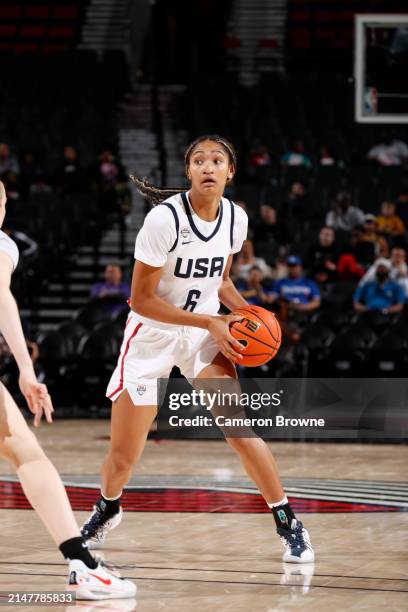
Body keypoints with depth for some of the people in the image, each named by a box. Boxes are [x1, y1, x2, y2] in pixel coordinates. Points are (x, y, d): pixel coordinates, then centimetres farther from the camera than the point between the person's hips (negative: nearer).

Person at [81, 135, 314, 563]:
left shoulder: (235, 219, -5)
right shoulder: (164, 219, -21)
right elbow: (141, 299, -19)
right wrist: (210, 323, -22)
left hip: (205, 333, 3)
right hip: (151, 335, -3)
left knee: (239, 427, -16)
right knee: (123, 456, 2)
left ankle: (287, 523, -3)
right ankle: (107, 510, 35)